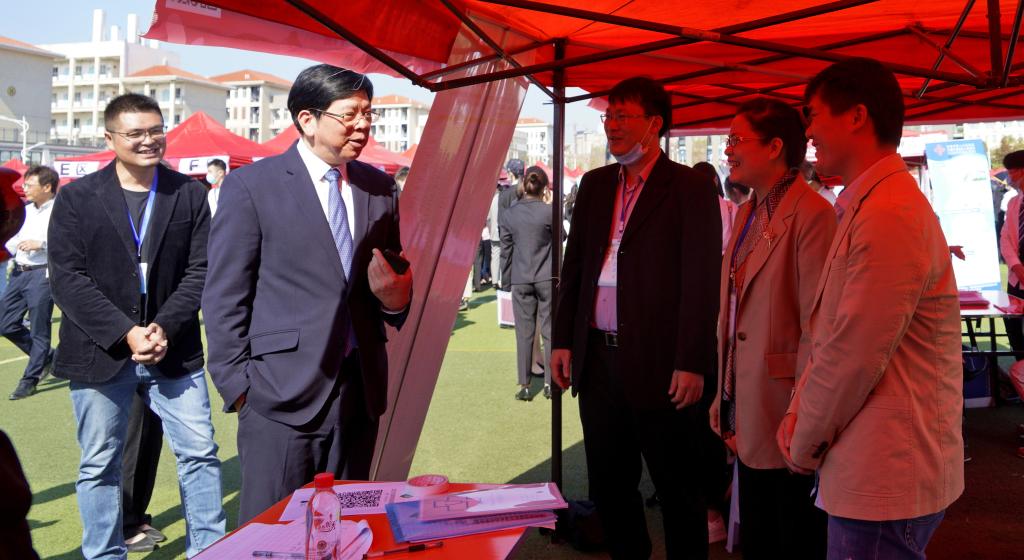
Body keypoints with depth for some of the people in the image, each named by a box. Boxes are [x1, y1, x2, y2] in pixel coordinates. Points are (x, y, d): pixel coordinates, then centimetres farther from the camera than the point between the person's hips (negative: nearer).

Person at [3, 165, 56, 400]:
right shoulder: (26, 210, 15)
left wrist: (41, 244, -26)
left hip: (42, 274, -8)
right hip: (19, 272, 8)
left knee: (38, 330, 1)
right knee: (6, 323, 10)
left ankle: (30, 380, 13)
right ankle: (46, 357, 28)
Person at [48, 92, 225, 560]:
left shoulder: (190, 194, 4)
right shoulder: (77, 197, 1)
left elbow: (200, 271, 0)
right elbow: (66, 278, -5)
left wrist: (164, 328, -13)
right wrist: (125, 334, -14)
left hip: (173, 350, 1)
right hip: (101, 353, -1)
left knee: (199, 453, 4)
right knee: (99, 465, 10)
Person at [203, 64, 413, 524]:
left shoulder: (379, 188, 9)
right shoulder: (252, 185, -4)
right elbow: (224, 299, -3)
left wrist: (395, 297, -4)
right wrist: (238, 387, -6)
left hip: (361, 392, 5)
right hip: (283, 397, -4)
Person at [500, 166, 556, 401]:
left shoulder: (509, 214, -3)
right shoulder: (549, 211, -10)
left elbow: (506, 249, 3)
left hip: (520, 280, 2)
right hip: (547, 278, -1)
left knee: (524, 332, 7)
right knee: (549, 330, 8)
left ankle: (524, 386, 8)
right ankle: (550, 383, 12)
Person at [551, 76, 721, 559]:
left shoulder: (690, 187, -6)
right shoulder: (595, 184, 12)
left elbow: (702, 280, -11)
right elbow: (573, 265, 14)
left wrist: (692, 364, -15)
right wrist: (563, 340, 8)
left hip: (660, 365, -6)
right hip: (598, 358, 6)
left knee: (678, 490, 8)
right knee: (608, 485, 16)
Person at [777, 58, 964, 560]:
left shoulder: (889, 215, -22)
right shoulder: (862, 208, 12)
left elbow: (854, 355, -22)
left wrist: (804, 446, -8)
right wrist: (797, 417, 4)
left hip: (886, 477, -9)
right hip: (873, 469, 9)